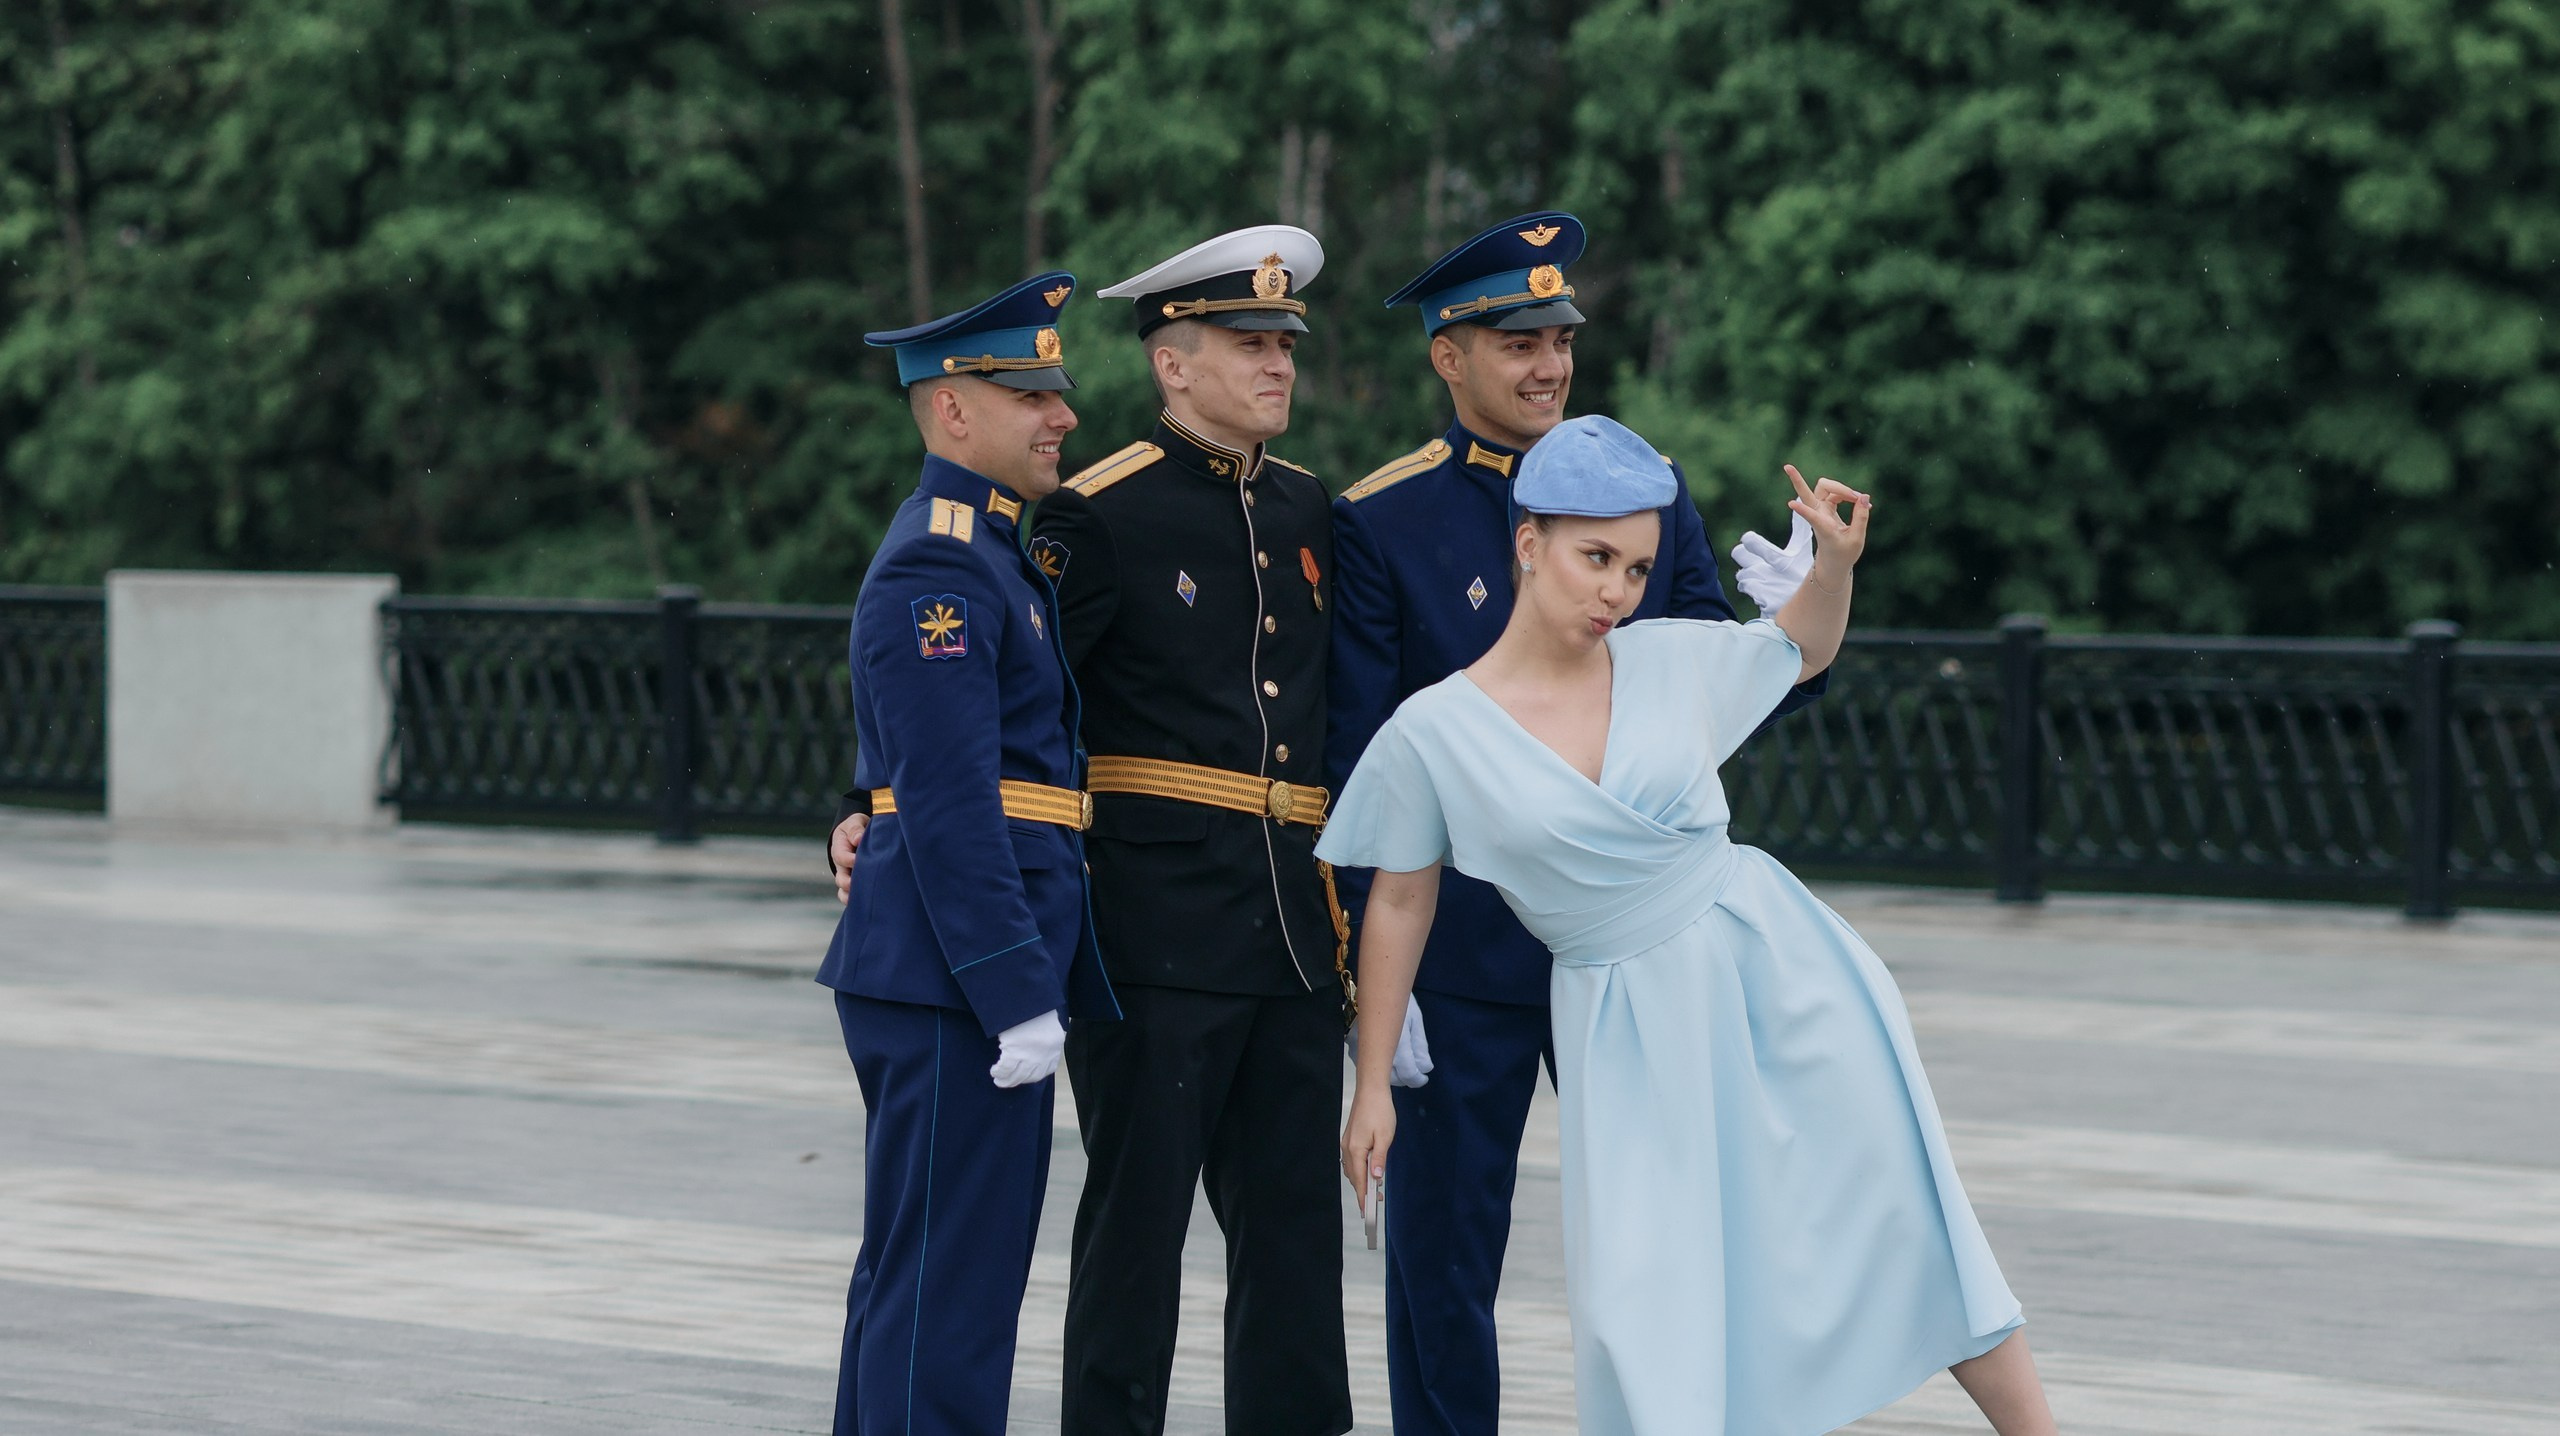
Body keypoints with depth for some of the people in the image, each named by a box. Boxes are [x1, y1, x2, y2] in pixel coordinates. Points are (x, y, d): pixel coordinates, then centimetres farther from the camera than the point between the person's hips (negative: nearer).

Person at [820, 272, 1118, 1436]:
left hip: (933, 985, 11)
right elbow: (949, 808, -20)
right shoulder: (936, 568, -14)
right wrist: (1020, 998, -22)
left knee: (909, 1281, 15)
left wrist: (1044, 977, 22)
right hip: (955, 985, -11)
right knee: (952, 1293, -8)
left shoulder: (985, 555, 19)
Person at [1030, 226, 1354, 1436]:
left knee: (1296, 1225, 9)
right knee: (1138, 1214, 1)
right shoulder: (1101, 516, -7)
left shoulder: (1308, 511, 13)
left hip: (1294, 934, 6)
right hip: (1159, 929, -6)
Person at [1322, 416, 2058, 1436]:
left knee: (1900, 1217, 3)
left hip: (1769, 961, 2)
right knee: (1649, 1307, -6)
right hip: (1628, 1022, -2)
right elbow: (1400, 906, 2)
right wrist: (1373, 1084, 5)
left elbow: (1804, 649, 20)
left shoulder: (1675, 660, 0)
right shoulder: (1432, 732, -8)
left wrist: (1837, 560, -1)